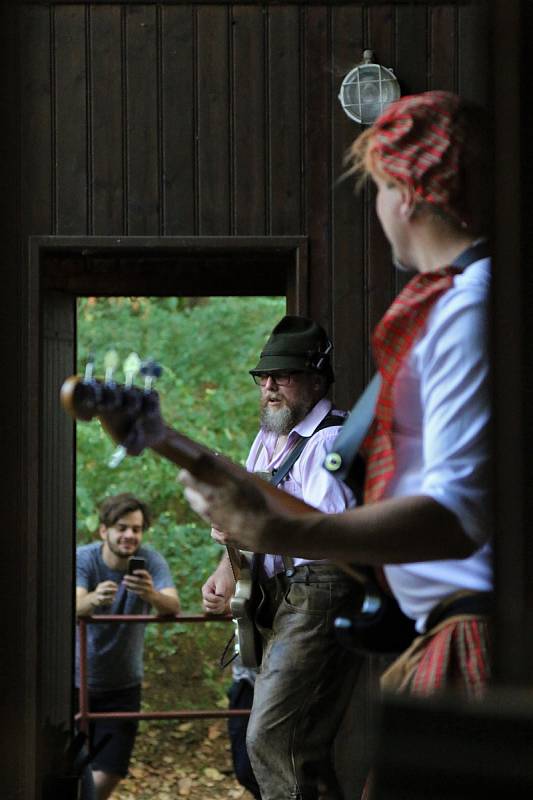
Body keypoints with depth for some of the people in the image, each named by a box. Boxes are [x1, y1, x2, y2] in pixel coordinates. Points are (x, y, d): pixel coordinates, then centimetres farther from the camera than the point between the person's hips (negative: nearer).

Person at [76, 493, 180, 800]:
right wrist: (94, 599, -58)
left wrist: (152, 595, -52)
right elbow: (75, 607, -33)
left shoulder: (151, 562, -11)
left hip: (123, 685, 1)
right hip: (79, 680, -1)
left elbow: (174, 608, -29)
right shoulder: (84, 559, -14)